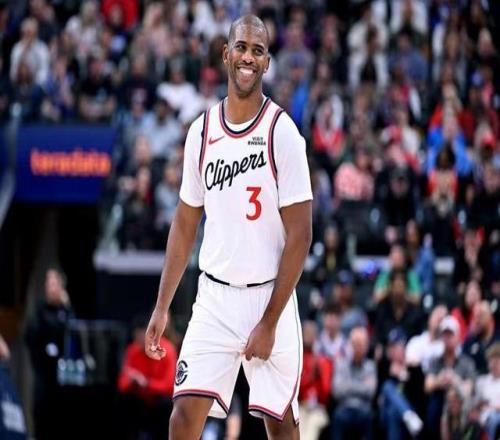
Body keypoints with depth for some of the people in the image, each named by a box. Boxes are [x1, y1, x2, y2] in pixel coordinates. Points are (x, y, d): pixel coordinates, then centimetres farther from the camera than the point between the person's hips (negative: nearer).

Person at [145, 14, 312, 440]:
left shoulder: (282, 132, -9)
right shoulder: (202, 131, 5)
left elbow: (299, 235, -10)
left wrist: (269, 322, -13)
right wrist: (162, 306, 8)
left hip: (269, 297, -3)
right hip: (214, 297, 3)